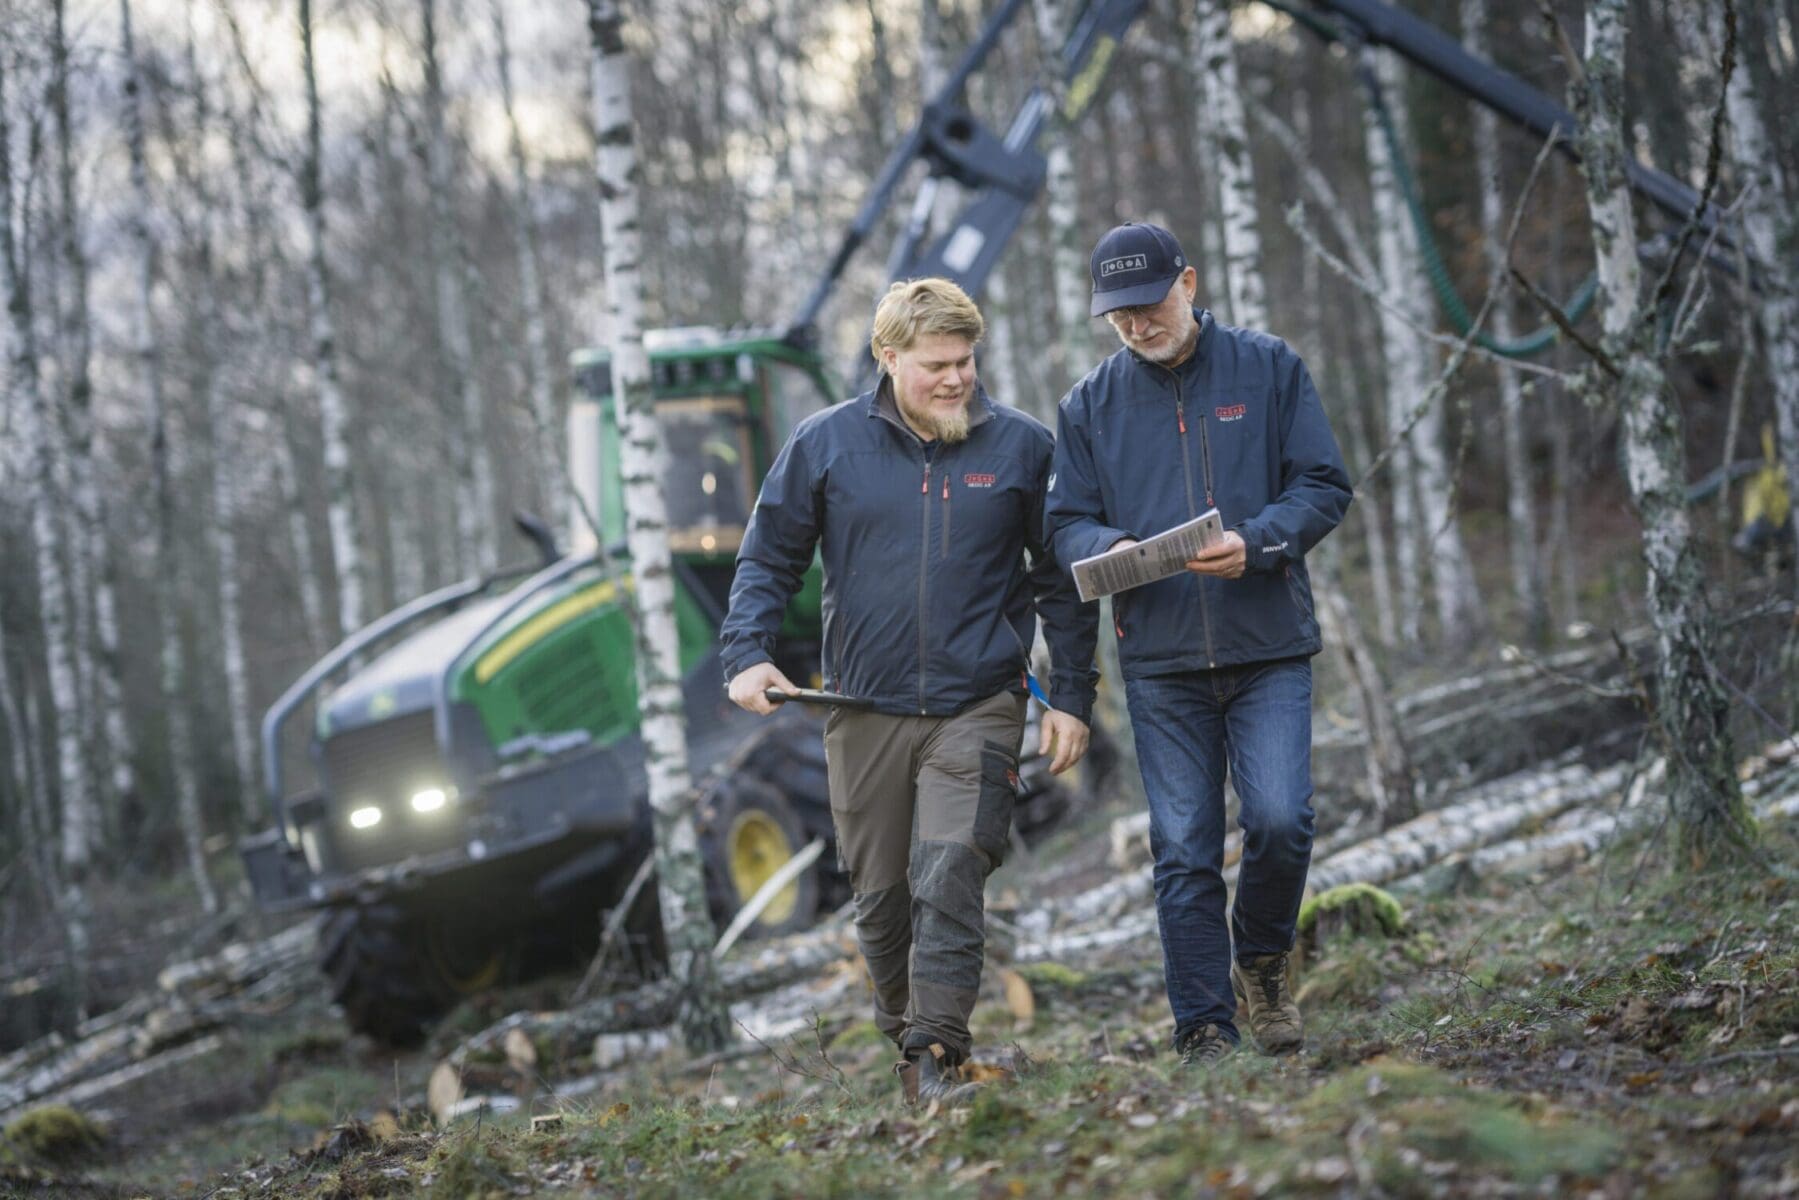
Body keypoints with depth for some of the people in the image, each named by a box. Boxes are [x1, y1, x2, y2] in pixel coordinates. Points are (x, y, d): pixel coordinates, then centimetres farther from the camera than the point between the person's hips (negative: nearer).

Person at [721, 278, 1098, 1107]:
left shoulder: (1021, 447, 3)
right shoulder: (825, 445, 2)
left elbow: (1061, 579, 9)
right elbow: (769, 559, 9)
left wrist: (1071, 697, 5)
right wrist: (747, 652, -7)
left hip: (978, 705, -2)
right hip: (866, 708, 2)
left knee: (951, 873, -17)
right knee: (882, 893, 8)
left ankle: (936, 1055, -17)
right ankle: (903, 1027, 28)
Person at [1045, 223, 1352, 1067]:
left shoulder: (1268, 369, 3)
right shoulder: (1091, 403, 9)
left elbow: (1324, 488, 1)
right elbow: (1066, 523, 9)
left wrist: (1255, 543, -17)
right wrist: (1111, 548, -15)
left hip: (1269, 647, -1)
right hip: (1160, 659, 2)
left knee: (1279, 819, -14)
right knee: (1184, 852, 1)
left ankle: (1261, 964, 14)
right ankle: (1204, 1032, 7)